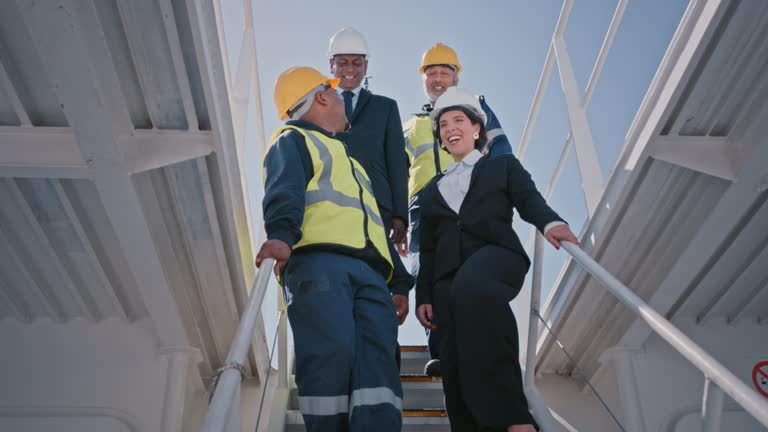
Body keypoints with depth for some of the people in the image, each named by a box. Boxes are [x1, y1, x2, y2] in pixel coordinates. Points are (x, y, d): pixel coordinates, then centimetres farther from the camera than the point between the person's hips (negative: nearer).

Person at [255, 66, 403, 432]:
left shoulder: (347, 158, 41)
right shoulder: (293, 140, 18)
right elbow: (284, 192, -6)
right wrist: (281, 234, -27)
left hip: (369, 269, 6)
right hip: (317, 259, -6)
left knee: (378, 357, -16)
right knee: (331, 352, -24)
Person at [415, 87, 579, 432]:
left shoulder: (503, 166, 22)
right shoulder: (432, 191, 30)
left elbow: (529, 201, 4)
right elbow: (428, 249, 25)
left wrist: (550, 223, -19)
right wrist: (423, 296, 14)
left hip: (495, 254, -4)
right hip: (449, 277, 5)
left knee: (472, 286, -40)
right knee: (455, 364, -12)